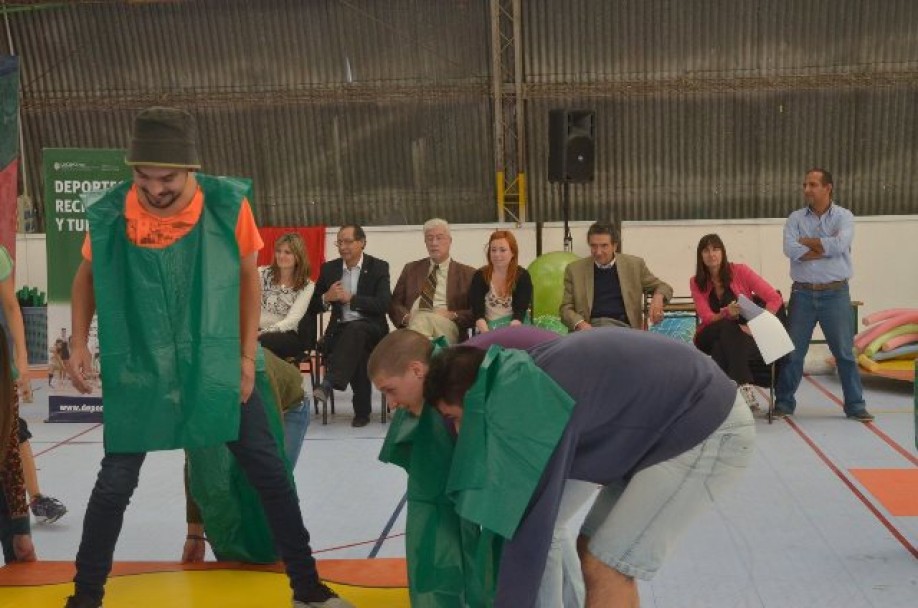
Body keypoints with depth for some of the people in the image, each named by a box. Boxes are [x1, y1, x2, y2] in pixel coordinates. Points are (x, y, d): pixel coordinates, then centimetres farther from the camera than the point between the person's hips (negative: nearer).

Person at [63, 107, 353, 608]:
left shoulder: (227, 205, -15)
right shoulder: (109, 213, -13)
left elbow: (247, 278, -2)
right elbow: (88, 275, 6)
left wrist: (247, 357, -4)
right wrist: (79, 343, -5)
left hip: (218, 365, 0)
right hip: (139, 369, 0)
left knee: (270, 473, 4)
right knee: (115, 483, 6)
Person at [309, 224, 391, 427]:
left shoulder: (378, 267, 2)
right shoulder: (329, 268, 11)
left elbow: (384, 304, -11)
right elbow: (314, 306, 14)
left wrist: (350, 298, -18)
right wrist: (326, 298, -10)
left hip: (370, 328, -2)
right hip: (340, 329, 2)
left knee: (355, 331, -38)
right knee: (357, 352, -33)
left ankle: (329, 384, -50)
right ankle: (362, 410, -25)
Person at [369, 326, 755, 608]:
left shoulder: (528, 408, -24)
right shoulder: (519, 378, 4)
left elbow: (529, 525, -23)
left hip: (707, 430, -9)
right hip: (683, 417, 9)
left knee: (607, 568, -10)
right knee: (594, 551, 10)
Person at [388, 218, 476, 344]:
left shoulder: (467, 273, 16)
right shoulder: (411, 269, 25)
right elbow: (394, 303, 18)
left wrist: (453, 315, -10)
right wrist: (406, 317, -5)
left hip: (447, 327, -2)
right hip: (413, 323, 2)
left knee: (422, 319, -37)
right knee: (419, 319, -37)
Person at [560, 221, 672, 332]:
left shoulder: (634, 265, 11)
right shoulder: (575, 269, 10)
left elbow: (662, 287, 19)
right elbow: (566, 308, 9)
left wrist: (658, 297, -6)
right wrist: (580, 323, -13)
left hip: (622, 326, 0)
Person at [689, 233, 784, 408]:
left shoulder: (739, 271, -5)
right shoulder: (696, 283, 1)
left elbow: (775, 299, -8)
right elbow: (707, 318, -11)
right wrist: (727, 314, -33)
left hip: (745, 337, -1)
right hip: (710, 340, 1)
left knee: (721, 346, -34)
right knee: (726, 327, -32)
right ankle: (744, 388, -41)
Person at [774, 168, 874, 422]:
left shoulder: (844, 216, 0)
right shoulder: (795, 218, 4)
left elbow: (840, 245, -19)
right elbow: (790, 250, -13)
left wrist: (806, 242, -9)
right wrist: (826, 248, -13)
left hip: (835, 294, -1)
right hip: (803, 293, 1)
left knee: (845, 352, 4)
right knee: (792, 351, 6)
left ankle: (855, 405, 13)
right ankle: (784, 403, 17)